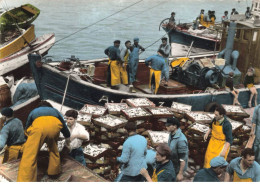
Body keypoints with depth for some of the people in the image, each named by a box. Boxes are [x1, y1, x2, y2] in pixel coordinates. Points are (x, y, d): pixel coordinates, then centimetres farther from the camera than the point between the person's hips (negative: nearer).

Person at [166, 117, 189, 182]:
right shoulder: (172, 134, -3)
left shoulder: (181, 139, -30)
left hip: (178, 167, -8)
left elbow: (183, 158, -26)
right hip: (171, 165, 8)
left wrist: (180, 173, -23)